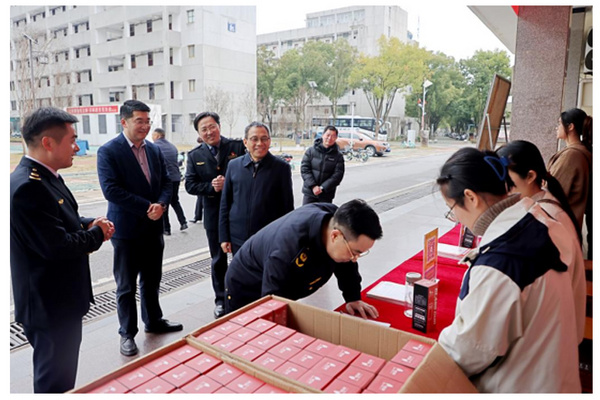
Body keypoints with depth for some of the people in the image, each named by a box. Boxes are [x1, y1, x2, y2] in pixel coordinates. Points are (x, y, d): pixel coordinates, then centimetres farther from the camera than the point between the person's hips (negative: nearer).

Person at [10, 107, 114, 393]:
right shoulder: (28, 186, -27)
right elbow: (56, 247, -30)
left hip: (60, 299, 10)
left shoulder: (44, 176, 5)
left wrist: (89, 224, -3)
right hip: (50, 305, -10)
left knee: (62, 374, 27)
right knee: (55, 382, 10)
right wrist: (96, 234, -14)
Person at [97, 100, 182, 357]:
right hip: (126, 230, -5)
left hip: (153, 227, 6)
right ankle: (127, 333, 23)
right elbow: (111, 190, -19)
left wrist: (161, 204, -13)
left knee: (152, 280, 19)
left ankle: (153, 321, 37)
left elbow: (166, 182, 8)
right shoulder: (108, 151, -10)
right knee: (126, 286, 7)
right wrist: (148, 208, -20)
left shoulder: (154, 150, 8)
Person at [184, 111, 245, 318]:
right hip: (214, 215, 2)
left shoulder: (237, 146, -5)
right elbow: (190, 185, -3)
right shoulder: (194, 156, 2)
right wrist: (211, 187, -18)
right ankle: (221, 300, 31)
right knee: (218, 260, 14)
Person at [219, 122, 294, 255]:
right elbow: (225, 202, 7)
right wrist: (224, 236, 4)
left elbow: (287, 206, -1)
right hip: (238, 240, 3)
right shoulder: (233, 165, 4)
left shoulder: (281, 167, -3)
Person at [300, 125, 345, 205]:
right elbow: (304, 169, -3)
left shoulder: (338, 156, 1)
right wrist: (313, 186, -14)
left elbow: (338, 175, -6)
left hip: (326, 195, 0)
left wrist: (322, 188, -14)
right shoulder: (311, 151, 1)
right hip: (309, 192, 1)